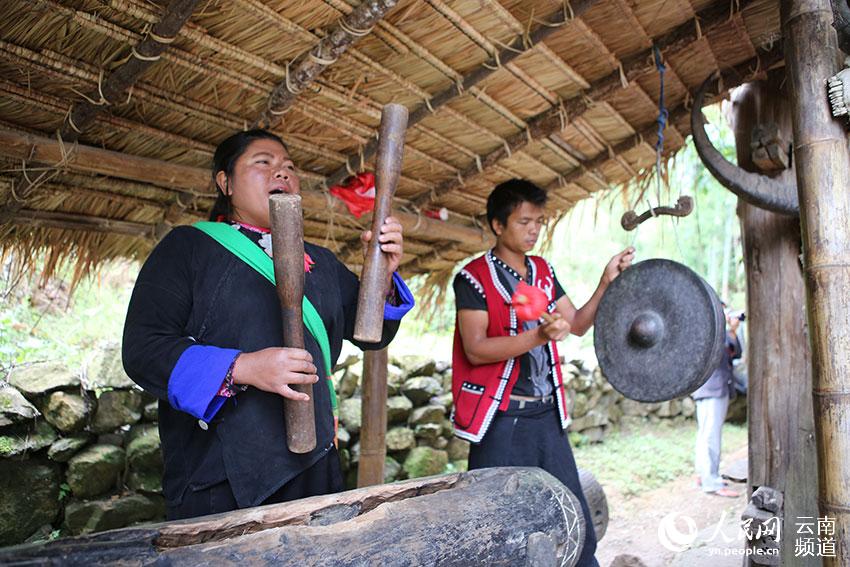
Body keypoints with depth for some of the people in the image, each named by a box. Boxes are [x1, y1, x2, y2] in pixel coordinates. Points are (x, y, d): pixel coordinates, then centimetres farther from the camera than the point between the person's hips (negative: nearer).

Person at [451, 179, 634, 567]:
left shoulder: (543, 271, 11)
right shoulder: (474, 277, -8)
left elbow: (578, 324, 13)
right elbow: (475, 350, -17)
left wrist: (606, 282, 1)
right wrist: (538, 335, -27)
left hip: (546, 414, 6)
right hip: (501, 418, -6)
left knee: (574, 520, 11)